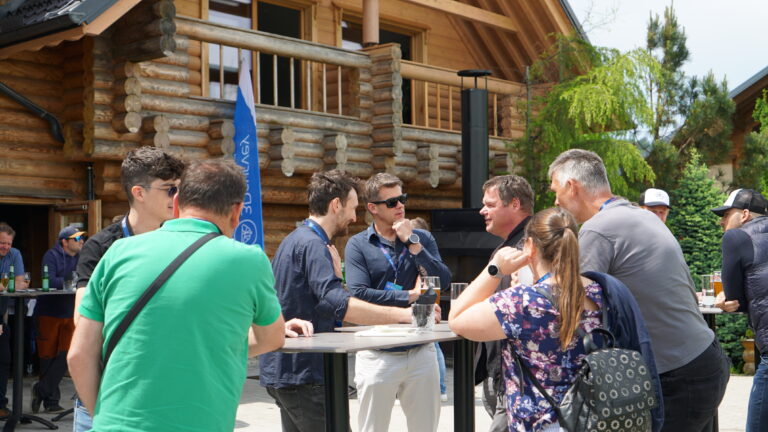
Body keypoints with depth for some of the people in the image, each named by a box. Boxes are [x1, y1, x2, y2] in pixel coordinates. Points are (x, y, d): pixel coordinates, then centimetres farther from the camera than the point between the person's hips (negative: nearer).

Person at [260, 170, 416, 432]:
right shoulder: (312, 245, -17)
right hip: (302, 372, -10)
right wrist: (404, 315, -31)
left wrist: (334, 270, 6)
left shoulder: (295, 240, 16)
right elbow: (338, 304, -30)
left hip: (283, 370, 10)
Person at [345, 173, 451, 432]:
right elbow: (359, 294, -16)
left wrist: (412, 243, -10)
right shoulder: (358, 245, -3)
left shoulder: (422, 238, 8)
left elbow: (443, 282, -5)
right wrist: (410, 297, -11)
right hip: (377, 356, -3)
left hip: (421, 351, 3)